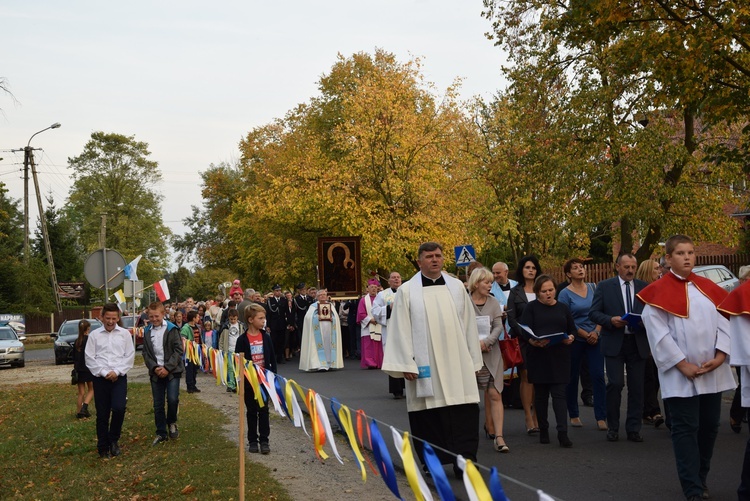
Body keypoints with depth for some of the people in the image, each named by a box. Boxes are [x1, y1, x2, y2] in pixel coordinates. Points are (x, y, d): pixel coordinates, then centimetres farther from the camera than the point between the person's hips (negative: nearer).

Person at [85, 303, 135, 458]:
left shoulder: (125, 334, 5)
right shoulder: (94, 335, 4)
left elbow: (130, 356, 2)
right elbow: (89, 358, 1)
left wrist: (116, 371, -9)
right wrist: (104, 373, -8)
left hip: (119, 377, 0)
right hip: (100, 378, 0)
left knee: (119, 408, -17)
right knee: (102, 414, 4)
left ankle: (113, 439, 7)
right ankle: (103, 448, 16)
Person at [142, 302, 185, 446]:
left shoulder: (172, 329, -4)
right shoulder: (147, 331, 7)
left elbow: (179, 350, -8)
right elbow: (146, 353, 8)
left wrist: (167, 368, -14)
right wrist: (154, 367, -9)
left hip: (172, 371, -3)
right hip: (156, 372, 3)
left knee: (172, 399, -16)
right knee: (158, 404, 5)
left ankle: (172, 422, 13)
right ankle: (161, 433, 16)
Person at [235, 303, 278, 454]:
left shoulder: (265, 337, 1)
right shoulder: (242, 340, -8)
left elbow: (272, 358, 6)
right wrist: (241, 379, -9)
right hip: (249, 381, -2)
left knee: (263, 410, 5)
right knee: (252, 411, 9)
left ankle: (264, 440, 12)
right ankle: (252, 440, 18)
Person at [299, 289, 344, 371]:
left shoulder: (331, 305, 16)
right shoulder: (313, 306, 8)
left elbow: (336, 317, 8)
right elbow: (308, 317, -3)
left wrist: (331, 318, -11)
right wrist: (317, 317, -16)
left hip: (329, 329, 3)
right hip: (318, 329, -3)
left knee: (329, 345, -1)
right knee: (320, 346, -10)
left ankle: (330, 363, 4)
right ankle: (320, 364, -15)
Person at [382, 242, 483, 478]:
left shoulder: (457, 287, 9)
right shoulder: (407, 291, 1)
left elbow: (468, 324, 10)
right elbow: (401, 329, -2)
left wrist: (473, 360, 8)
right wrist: (406, 364, -8)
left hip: (457, 363, 2)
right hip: (425, 366, -2)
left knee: (465, 414, -4)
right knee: (429, 416, 3)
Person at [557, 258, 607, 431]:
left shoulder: (593, 288, 7)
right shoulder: (565, 294, -3)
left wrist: (596, 332, -8)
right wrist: (586, 335, -9)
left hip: (595, 338, 2)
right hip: (575, 340, -2)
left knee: (598, 376, -5)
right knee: (572, 378, 6)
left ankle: (601, 417, -2)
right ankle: (574, 415, 19)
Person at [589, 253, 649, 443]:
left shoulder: (644, 287, 10)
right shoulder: (604, 286, 3)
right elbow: (593, 313, 0)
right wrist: (611, 320, -17)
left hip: (638, 343, 3)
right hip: (614, 343, -2)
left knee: (637, 387, 4)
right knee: (615, 384, -7)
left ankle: (633, 429, 14)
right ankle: (613, 427, 8)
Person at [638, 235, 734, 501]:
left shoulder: (708, 287, 10)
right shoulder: (659, 292, -6)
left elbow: (724, 322, 5)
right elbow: (658, 333, -11)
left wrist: (720, 356, -8)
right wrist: (683, 364, -15)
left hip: (712, 373, 5)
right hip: (680, 375, -5)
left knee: (709, 426, 12)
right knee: (686, 429, -2)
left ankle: (701, 478, 30)